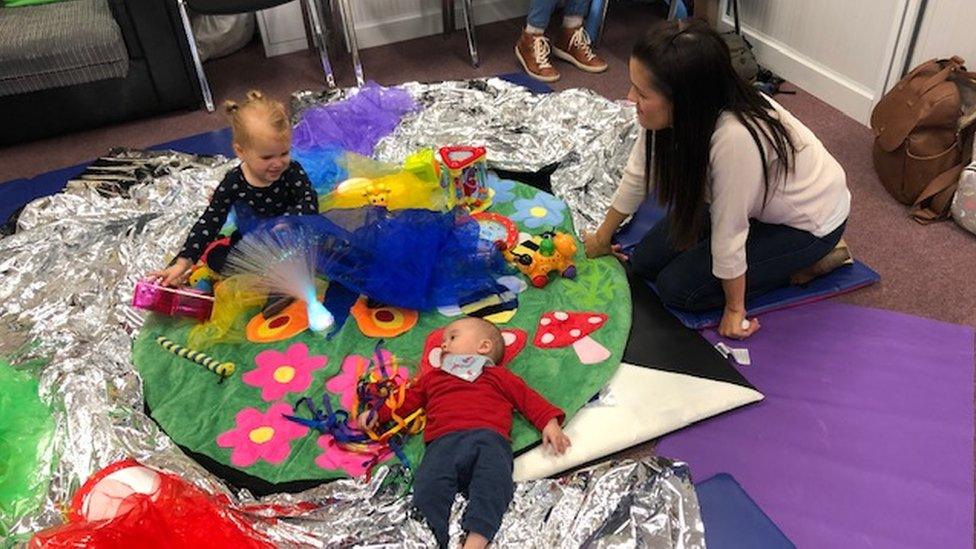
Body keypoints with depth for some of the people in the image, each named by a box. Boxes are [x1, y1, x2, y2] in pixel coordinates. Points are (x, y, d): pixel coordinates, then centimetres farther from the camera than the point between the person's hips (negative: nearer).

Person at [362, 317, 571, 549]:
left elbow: (529, 398, 23)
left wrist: (550, 423, 8)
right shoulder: (432, 377, 41)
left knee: (493, 482, -34)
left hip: (489, 437, -2)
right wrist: (377, 413, 31)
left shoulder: (497, 375, 30)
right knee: (428, 490, -28)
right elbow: (406, 400, 43)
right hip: (443, 442, 2)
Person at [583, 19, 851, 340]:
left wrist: (735, 309, -16)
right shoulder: (665, 112, -22)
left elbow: (728, 235, -29)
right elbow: (637, 176, -6)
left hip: (808, 220, -7)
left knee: (677, 288, -12)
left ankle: (803, 262, 3)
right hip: (758, 199, 7)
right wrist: (602, 237, 6)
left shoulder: (735, 138, -42)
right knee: (645, 263, 3)